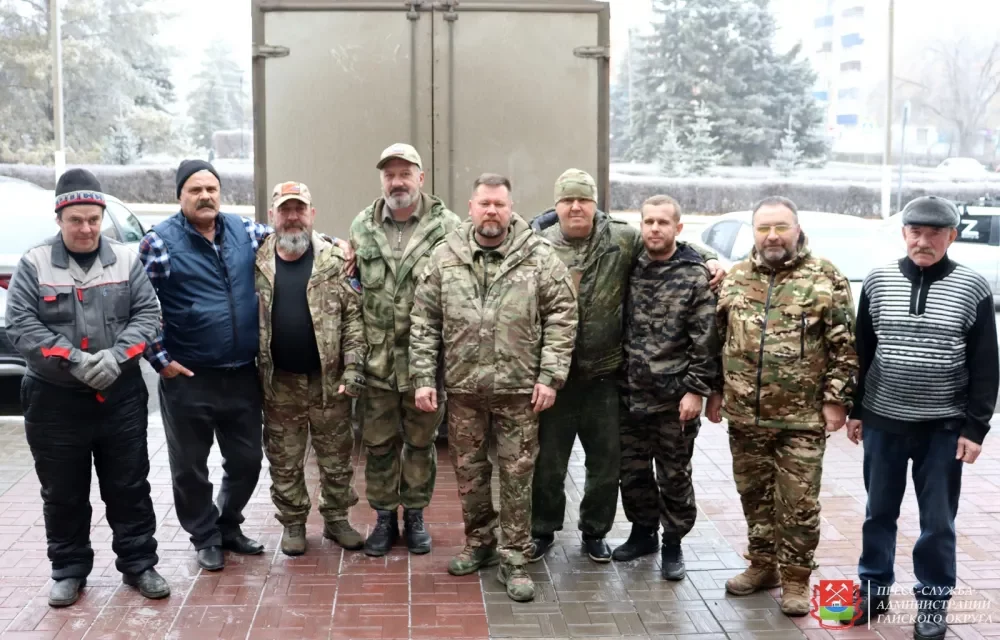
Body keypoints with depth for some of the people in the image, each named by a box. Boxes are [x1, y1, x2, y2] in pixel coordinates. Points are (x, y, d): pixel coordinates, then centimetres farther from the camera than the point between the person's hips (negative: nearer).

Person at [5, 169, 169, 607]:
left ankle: (138, 565, 22)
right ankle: (69, 571, 25)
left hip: (121, 397, 1)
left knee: (129, 488, 9)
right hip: (55, 401, -1)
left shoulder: (125, 259, 3)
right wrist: (72, 360, -18)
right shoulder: (34, 264, -2)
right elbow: (19, 326, -9)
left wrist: (116, 356, -16)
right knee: (63, 494, 10)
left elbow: (147, 314, 0)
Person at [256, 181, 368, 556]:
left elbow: (354, 316, -6)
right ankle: (293, 523, 26)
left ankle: (336, 518, 27)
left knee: (336, 457, 10)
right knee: (284, 461, 11)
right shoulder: (257, 265, 1)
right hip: (279, 383, 1)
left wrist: (353, 367, -12)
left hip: (329, 379, -1)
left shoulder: (336, 261, -3)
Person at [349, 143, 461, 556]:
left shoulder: (447, 227, -6)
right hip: (376, 360, 2)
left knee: (421, 441, 12)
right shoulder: (362, 227, 5)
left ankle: (415, 514, 29)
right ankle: (384, 517, 27)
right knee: (378, 442, 11)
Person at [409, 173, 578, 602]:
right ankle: (478, 543, 33)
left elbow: (562, 317, -5)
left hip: (519, 387, -2)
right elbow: (424, 322, 3)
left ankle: (513, 558, 17)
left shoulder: (539, 257, -5)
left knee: (517, 474, 5)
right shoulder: (445, 258, 0)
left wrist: (550, 376, -10)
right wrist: (423, 377, -1)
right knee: (468, 472, 14)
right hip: (463, 387, 2)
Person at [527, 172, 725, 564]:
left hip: (606, 373, 2)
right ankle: (542, 531, 28)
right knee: (548, 461, 9)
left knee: (606, 461, 13)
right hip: (554, 372, -1)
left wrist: (710, 259, -2)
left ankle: (595, 532, 32)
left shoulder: (622, 240, -2)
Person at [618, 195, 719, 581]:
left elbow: (706, 339, -9)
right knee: (632, 470, 14)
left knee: (674, 475, 7)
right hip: (629, 393, 4)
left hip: (674, 396, -4)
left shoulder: (695, 275, -7)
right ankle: (643, 531, 32)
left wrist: (697, 389, -13)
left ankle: (673, 544, 22)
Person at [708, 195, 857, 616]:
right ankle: (762, 565, 31)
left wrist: (836, 400, -9)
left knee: (798, 504, 2)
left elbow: (844, 347, -5)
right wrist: (714, 392, 12)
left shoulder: (825, 279, -5)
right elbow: (718, 340, 13)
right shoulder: (735, 278, 7)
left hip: (802, 418, -4)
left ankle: (795, 578, 17)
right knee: (755, 496, 15)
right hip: (745, 415, 4)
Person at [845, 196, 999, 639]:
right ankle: (874, 589, 28)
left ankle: (933, 601, 22)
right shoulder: (878, 282, 0)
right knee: (879, 513, 14)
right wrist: (856, 410, 7)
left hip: (944, 427, -2)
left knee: (938, 522, 8)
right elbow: (861, 352, 7)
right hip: (883, 421, 2)